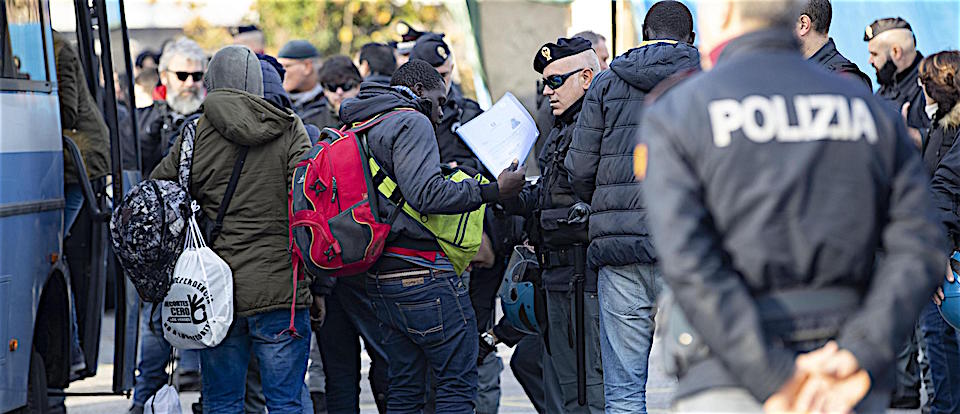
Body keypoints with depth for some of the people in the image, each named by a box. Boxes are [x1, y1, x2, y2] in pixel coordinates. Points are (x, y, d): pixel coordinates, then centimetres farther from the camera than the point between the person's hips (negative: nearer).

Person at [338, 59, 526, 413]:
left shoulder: (361, 130, 20)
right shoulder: (411, 122, -8)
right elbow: (426, 194, -21)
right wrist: (492, 191, -17)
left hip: (381, 278, 9)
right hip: (421, 273, -9)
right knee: (458, 383, -5)